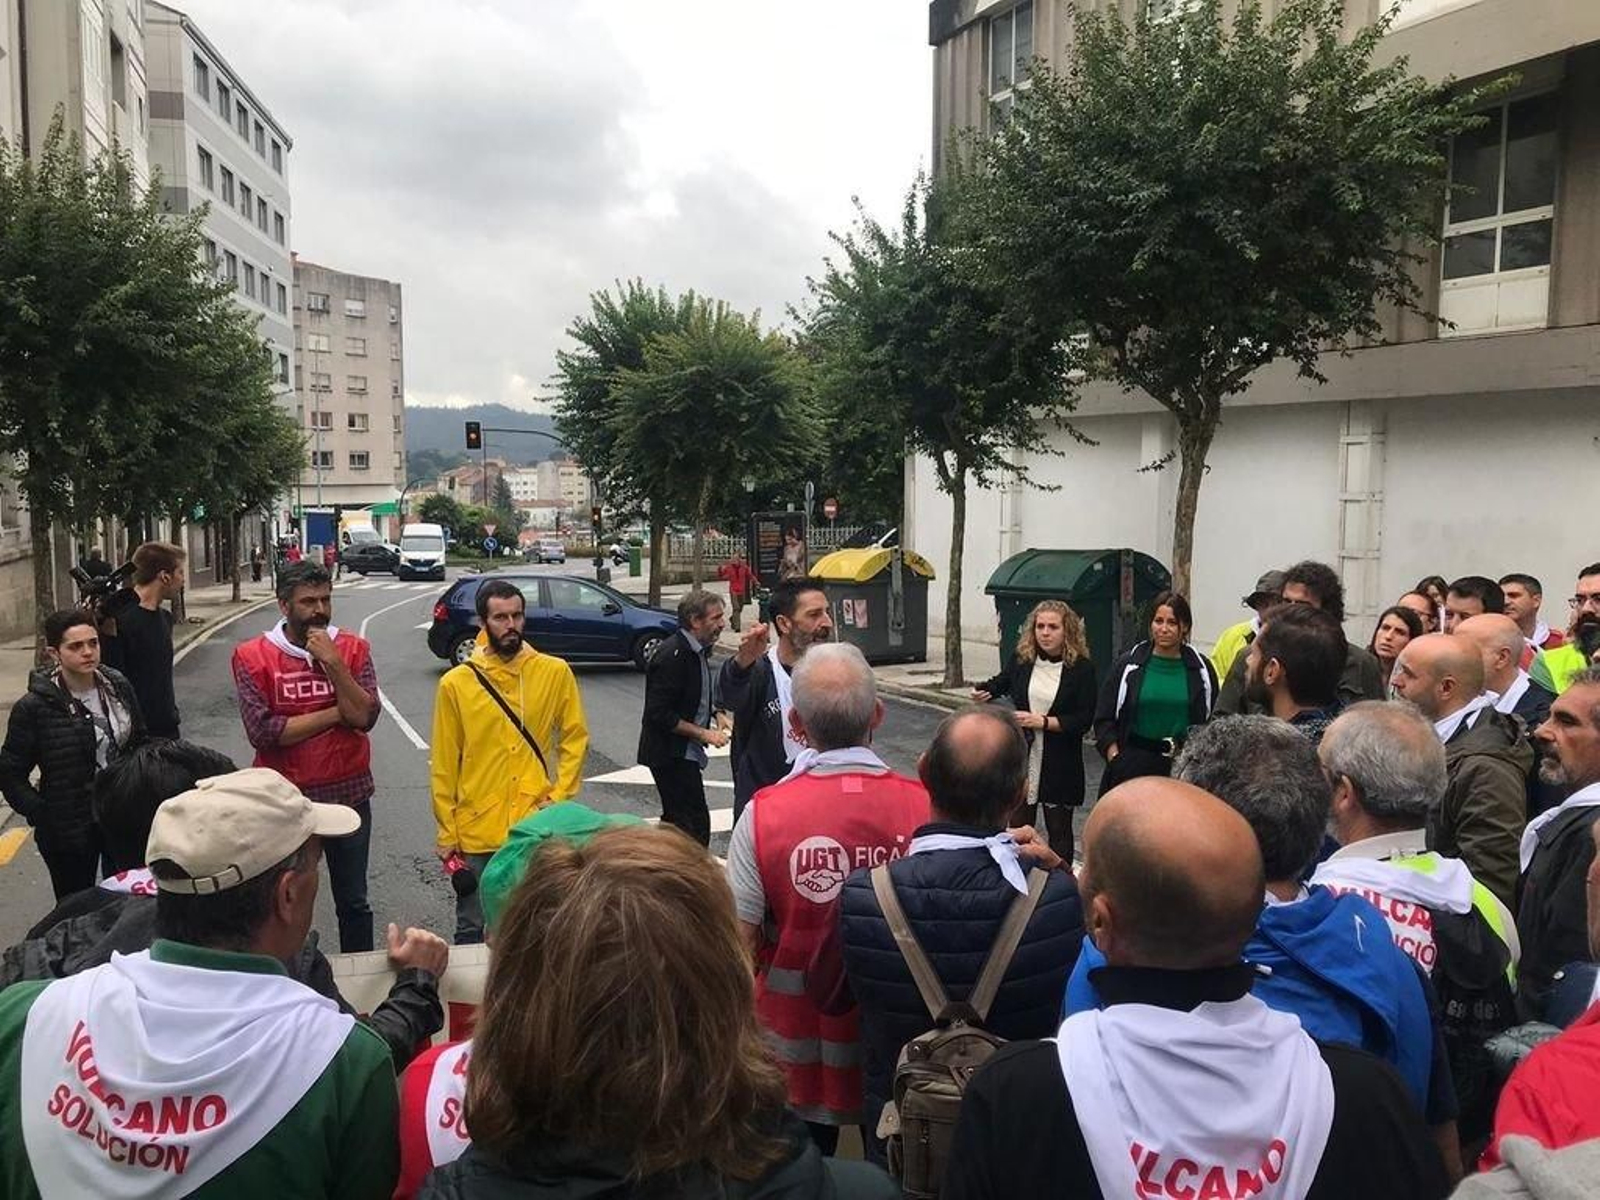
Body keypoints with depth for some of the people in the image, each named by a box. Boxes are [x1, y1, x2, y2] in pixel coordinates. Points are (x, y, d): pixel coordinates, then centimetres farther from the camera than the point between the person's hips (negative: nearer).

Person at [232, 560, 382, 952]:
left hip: (348, 793, 2)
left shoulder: (353, 648, -1)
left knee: (353, 902, 14)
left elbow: (365, 716, -13)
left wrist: (332, 662, -21)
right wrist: (336, 713, -13)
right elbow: (262, 731, -17)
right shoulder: (252, 656, -7)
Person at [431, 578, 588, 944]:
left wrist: (559, 797, -5)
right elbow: (444, 764, 0)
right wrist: (447, 833, 0)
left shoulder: (555, 672, -2)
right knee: (472, 931, 12)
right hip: (476, 834, 0)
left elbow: (575, 738, 5)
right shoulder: (456, 683, -5)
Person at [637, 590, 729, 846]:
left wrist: (715, 715, 6)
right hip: (672, 754, -10)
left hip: (686, 752, 10)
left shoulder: (698, 652, 11)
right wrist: (703, 733, -19)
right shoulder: (672, 655, -19)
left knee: (676, 819, 18)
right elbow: (658, 714, -22)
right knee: (695, 824, -10)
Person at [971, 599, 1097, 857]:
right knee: (1017, 828, 7)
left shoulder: (1081, 668, -8)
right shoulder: (1022, 660, 1)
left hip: (1061, 765, -3)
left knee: (1059, 830, 10)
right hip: (1021, 760, 3)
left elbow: (1084, 720, -12)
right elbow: (1001, 683, 22)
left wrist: (1041, 721, -18)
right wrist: (984, 693, 2)